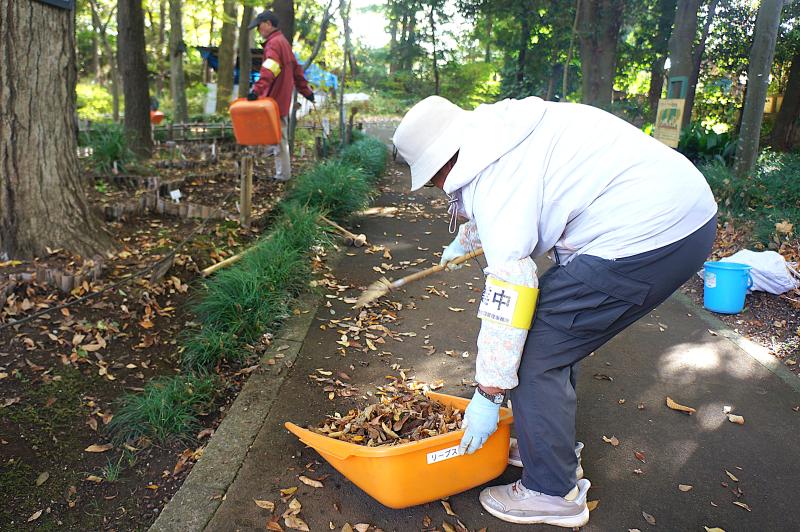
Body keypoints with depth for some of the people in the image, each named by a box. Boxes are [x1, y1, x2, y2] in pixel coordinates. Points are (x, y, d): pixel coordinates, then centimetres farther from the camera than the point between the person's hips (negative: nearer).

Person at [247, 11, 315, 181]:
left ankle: (283, 174, 1)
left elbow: (269, 70, -31)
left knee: (278, 137, -5)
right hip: (282, 98, 10)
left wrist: (257, 89, -42)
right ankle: (283, 172, 22)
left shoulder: (274, 43, -13)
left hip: (275, 98, -10)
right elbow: (296, 69, 25)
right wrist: (306, 90, 29)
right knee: (279, 137, 16)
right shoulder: (283, 41, 20)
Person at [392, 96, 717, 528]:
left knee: (533, 354, -5)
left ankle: (553, 493, 11)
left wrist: (487, 393, -13)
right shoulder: (497, 132, 12)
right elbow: (500, 212, 33)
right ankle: (557, 452, 32)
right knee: (551, 333, 18)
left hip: (651, 234, -10)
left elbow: (509, 288, -20)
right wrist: (463, 242, 52)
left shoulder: (498, 172, -17)